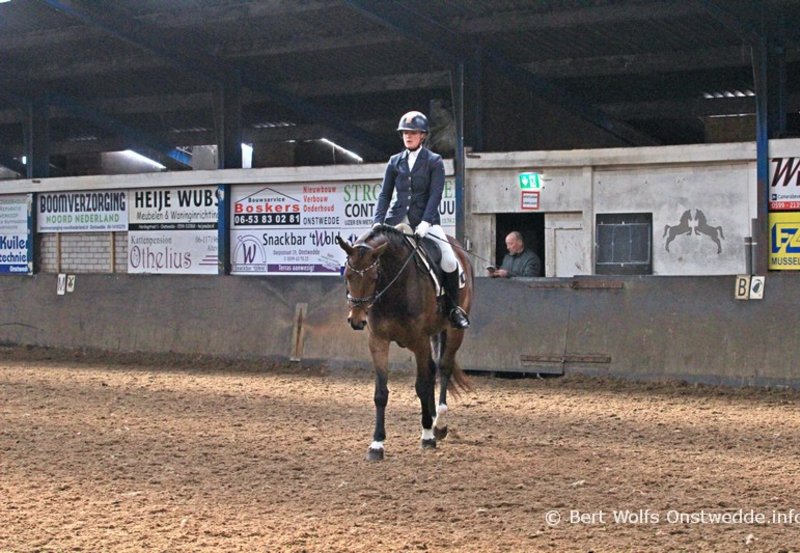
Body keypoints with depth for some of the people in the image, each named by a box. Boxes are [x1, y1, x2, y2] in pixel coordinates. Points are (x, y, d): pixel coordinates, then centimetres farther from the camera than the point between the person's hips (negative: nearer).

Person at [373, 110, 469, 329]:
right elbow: (384, 194, 8)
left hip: (425, 219, -3)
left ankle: (453, 308, 3)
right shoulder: (395, 162, 11)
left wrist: (425, 222, -21)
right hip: (398, 217, 3)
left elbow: (435, 194, -8)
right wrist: (378, 222, -7)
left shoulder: (434, 161, 2)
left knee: (449, 262, -17)